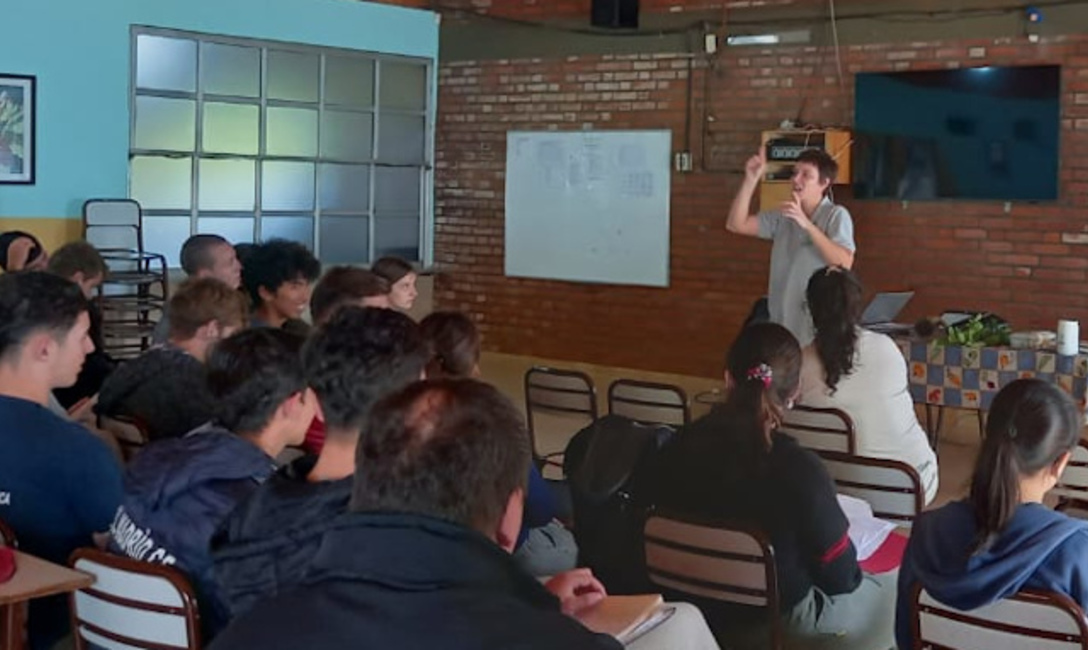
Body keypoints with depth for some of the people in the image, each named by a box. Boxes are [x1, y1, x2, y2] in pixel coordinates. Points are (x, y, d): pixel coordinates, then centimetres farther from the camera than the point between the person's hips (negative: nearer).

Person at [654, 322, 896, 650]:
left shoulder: (679, 446, -12)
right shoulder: (798, 468, -28)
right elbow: (839, 576, -16)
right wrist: (851, 573, 7)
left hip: (700, 612, 6)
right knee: (895, 584, 20)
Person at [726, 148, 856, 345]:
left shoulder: (836, 215, -8)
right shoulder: (782, 215, 8)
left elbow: (844, 263, -22)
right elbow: (736, 224, 2)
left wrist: (807, 224, -25)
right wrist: (751, 179, -7)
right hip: (782, 326, 5)